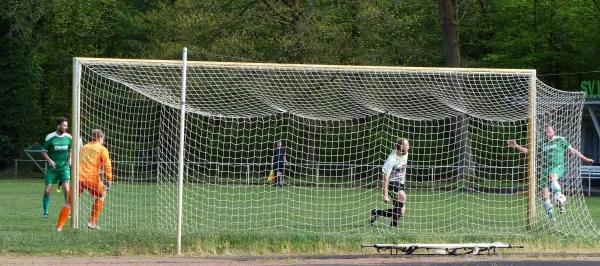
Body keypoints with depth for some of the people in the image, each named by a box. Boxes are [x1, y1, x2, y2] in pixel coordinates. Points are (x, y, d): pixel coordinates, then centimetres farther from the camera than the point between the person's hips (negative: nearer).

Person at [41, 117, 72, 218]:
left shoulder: (68, 137, 1)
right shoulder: (50, 137, -8)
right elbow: (44, 151, 1)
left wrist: (70, 159, -2)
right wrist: (49, 160, -16)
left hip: (64, 167, 1)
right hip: (52, 167, -1)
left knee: (66, 189, -13)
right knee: (47, 190, -1)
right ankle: (45, 212, 14)